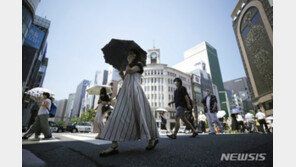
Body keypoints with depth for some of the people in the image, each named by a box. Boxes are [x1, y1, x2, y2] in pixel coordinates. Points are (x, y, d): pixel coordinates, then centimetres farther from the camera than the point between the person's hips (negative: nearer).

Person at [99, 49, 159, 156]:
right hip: (125, 91, 8)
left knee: (139, 114, -12)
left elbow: (129, 70, -10)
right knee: (119, 115, -4)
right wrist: (122, 75, 14)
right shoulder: (130, 68, 31)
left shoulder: (139, 64, 9)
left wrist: (129, 62, 7)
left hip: (135, 89, -7)